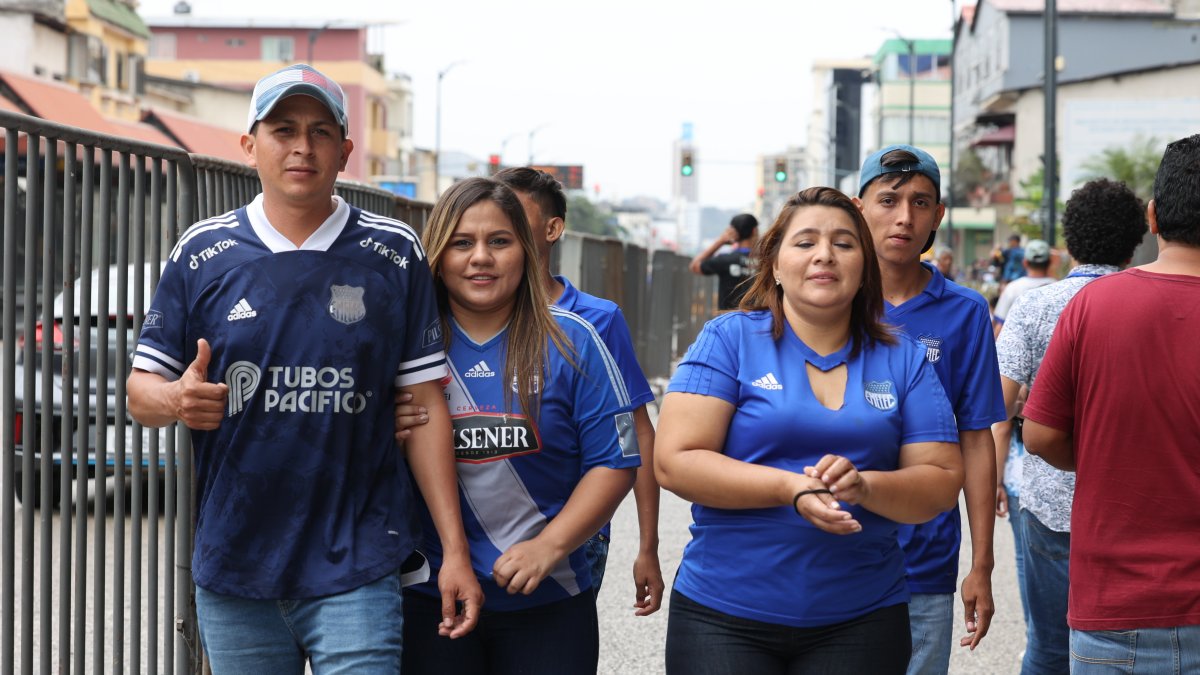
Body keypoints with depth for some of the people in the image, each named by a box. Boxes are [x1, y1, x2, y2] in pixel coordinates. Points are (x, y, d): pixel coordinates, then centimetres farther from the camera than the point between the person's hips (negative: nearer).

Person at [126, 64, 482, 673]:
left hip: (356, 571, -1)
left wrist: (455, 551, -2)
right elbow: (140, 391, 5)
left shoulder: (394, 254, 2)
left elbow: (423, 405, 2)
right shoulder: (203, 252, 4)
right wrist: (178, 399, -20)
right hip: (232, 569, 2)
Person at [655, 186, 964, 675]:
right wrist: (789, 488, -20)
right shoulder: (729, 340, -1)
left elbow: (943, 482, 2)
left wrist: (865, 486, -17)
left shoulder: (903, 360, 6)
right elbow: (675, 462, -10)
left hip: (860, 619, 2)